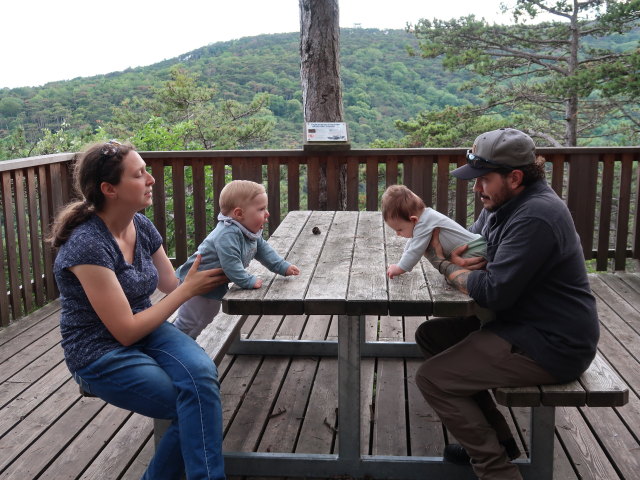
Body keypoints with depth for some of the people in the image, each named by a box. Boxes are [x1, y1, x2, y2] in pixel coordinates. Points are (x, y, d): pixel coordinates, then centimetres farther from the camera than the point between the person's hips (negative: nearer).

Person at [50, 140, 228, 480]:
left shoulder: (141, 226, -1)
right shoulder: (88, 245, -24)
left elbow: (173, 286, 9)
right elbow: (125, 331, -21)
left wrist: (213, 274, -9)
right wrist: (189, 289, -19)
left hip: (148, 331, 6)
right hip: (102, 355, -6)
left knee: (202, 373, -23)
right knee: (199, 406, -20)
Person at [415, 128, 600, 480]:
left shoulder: (535, 217, -25)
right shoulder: (501, 203, 7)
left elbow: (494, 293, -26)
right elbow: (471, 245, 15)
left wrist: (446, 265, -9)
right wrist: (466, 260, -10)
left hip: (554, 346, -10)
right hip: (525, 323, 11)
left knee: (432, 379, -14)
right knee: (430, 336, 13)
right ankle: (494, 438, 17)